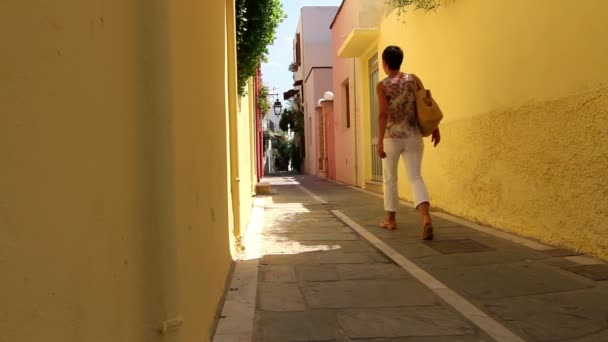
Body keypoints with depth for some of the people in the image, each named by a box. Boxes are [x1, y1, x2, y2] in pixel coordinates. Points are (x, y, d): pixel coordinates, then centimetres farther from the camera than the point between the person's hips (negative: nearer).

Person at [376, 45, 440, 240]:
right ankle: (426, 219, -21)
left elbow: (383, 114, -15)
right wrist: (435, 128, 12)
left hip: (392, 137, -2)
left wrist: (380, 141, -15)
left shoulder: (382, 85, -6)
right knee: (415, 177, 0)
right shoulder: (413, 79, 5)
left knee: (390, 179, 13)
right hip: (413, 136, 3)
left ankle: (390, 219, 25)